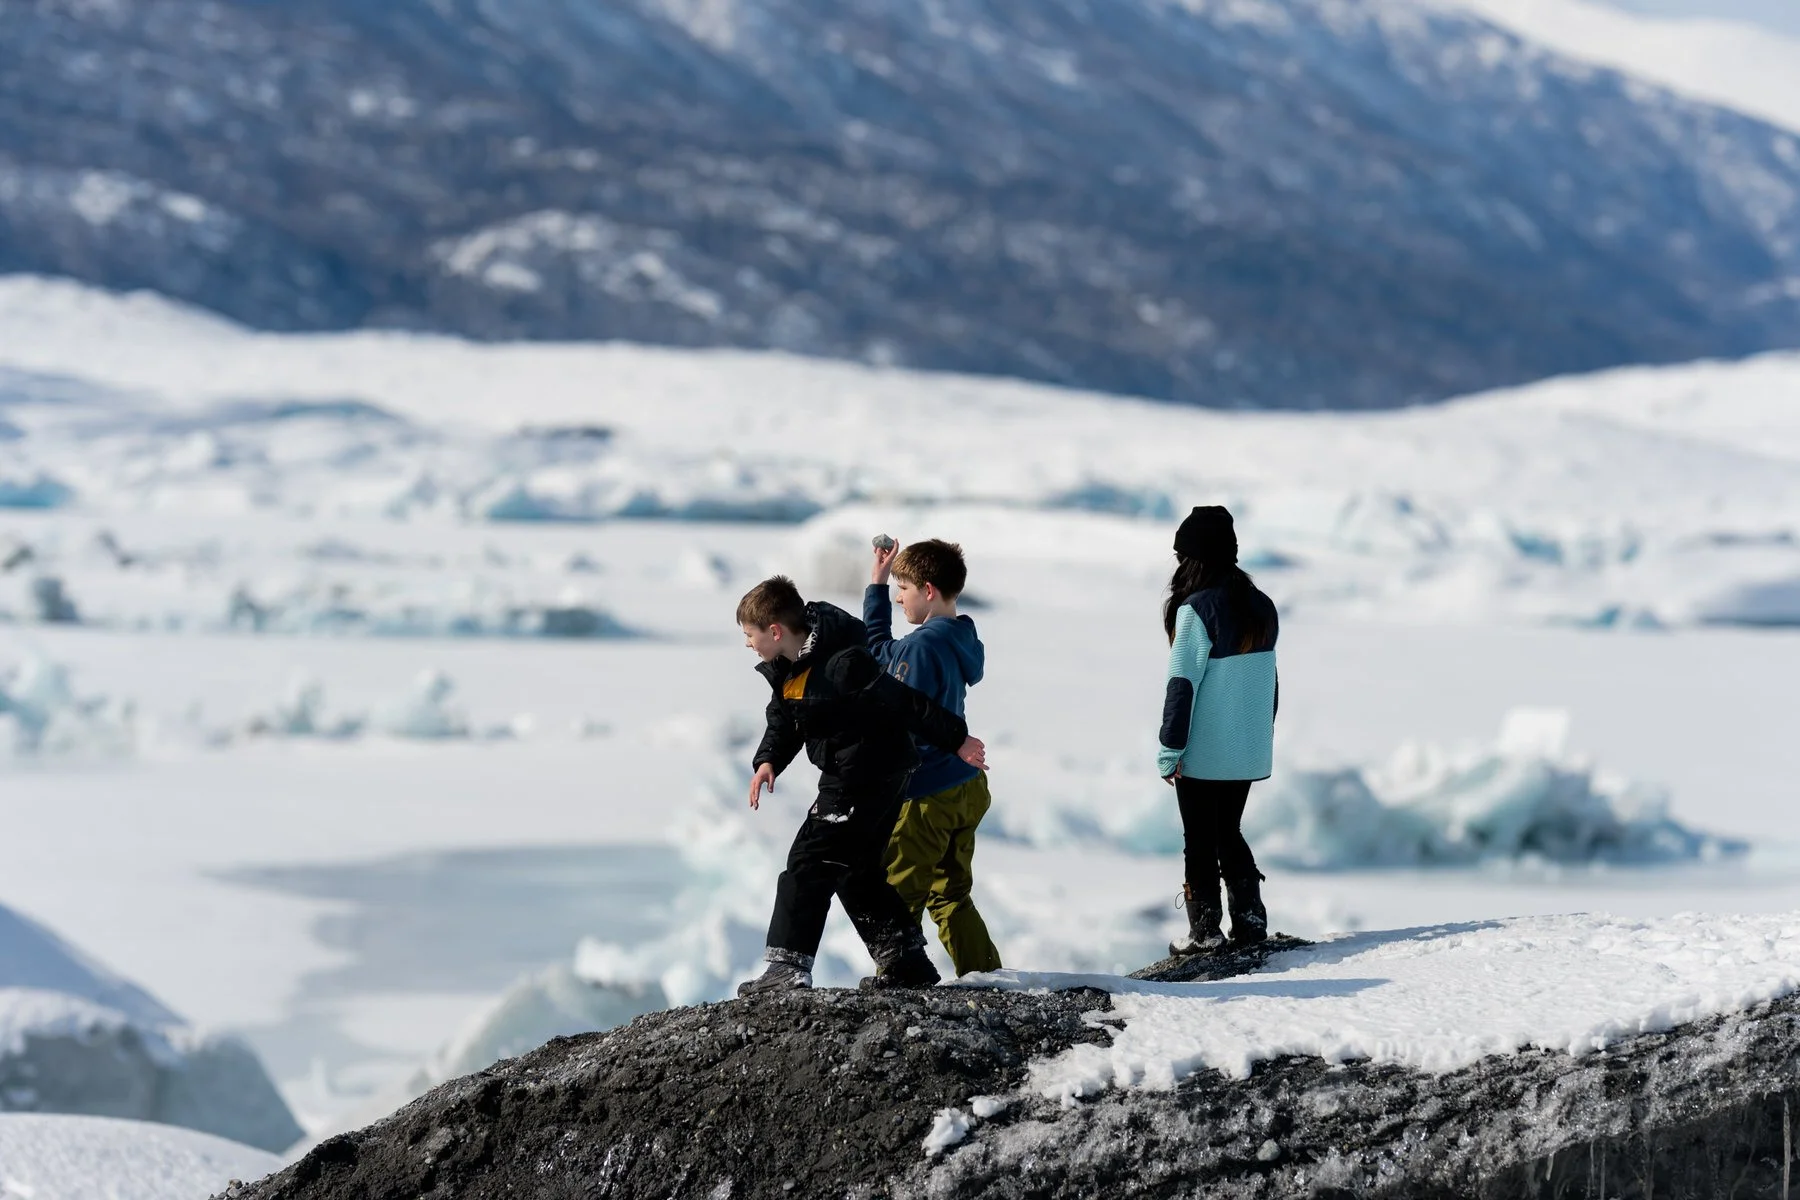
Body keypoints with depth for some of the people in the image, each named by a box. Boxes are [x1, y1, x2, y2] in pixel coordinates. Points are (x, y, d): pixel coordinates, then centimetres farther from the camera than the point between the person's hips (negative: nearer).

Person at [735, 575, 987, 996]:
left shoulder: (842, 666, -27)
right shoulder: (786, 669, 2)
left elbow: (902, 701, -23)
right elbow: (783, 717, 15)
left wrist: (955, 739, -18)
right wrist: (769, 759, -4)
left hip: (867, 778, -10)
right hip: (848, 776, 10)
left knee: (811, 862, -10)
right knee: (855, 869, 17)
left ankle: (788, 968, -11)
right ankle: (906, 962, 25)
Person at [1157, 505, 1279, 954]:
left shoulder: (1196, 610, -17)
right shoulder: (1261, 607, 4)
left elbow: (1183, 685, -17)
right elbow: (1269, 680, 12)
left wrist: (1169, 750, -11)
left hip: (1203, 755, -6)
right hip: (1250, 752, 6)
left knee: (1200, 841, 6)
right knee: (1229, 832, 20)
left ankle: (1205, 931, 9)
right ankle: (1250, 920, 17)